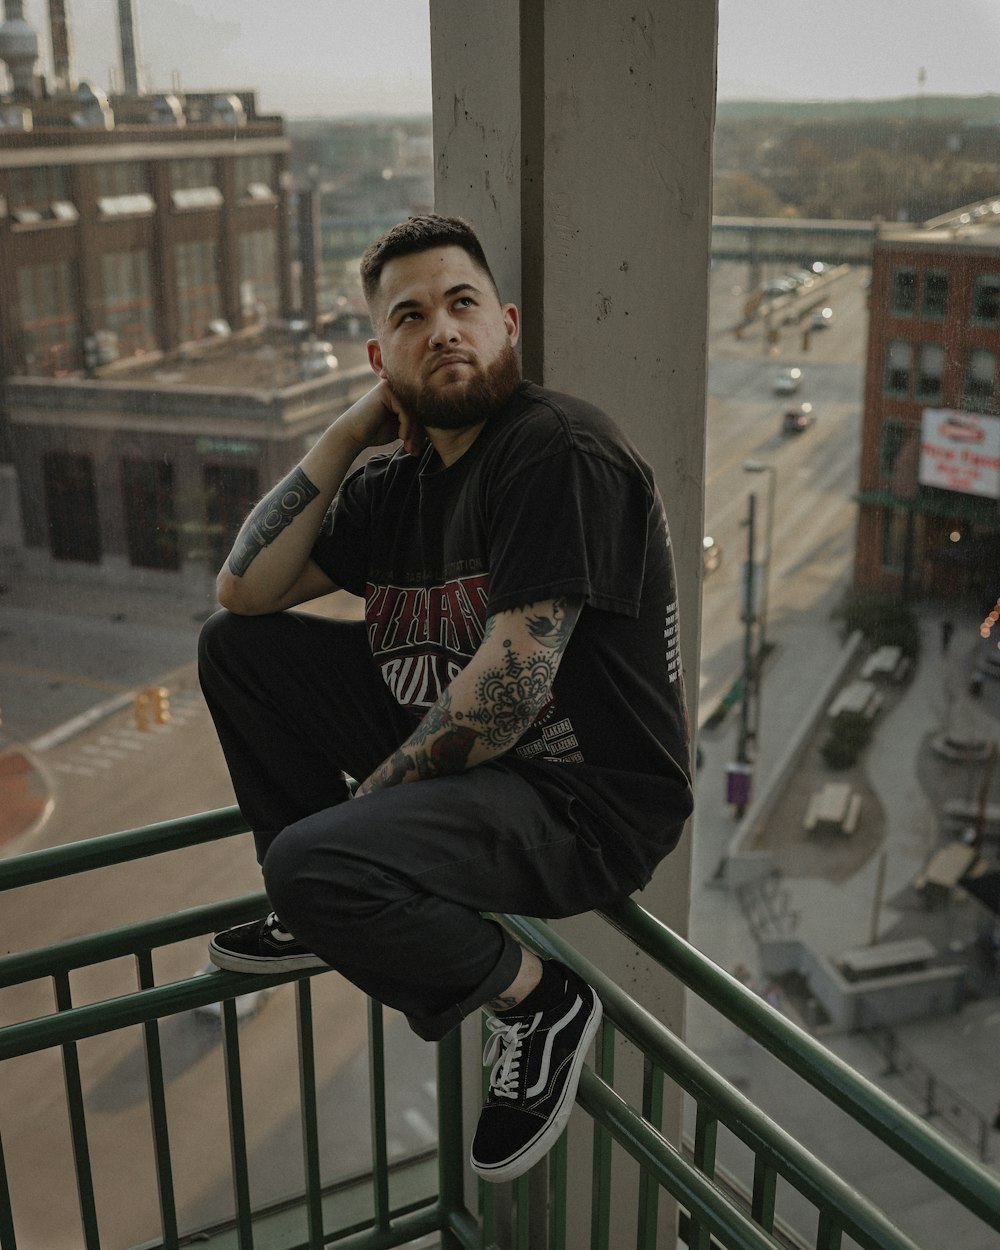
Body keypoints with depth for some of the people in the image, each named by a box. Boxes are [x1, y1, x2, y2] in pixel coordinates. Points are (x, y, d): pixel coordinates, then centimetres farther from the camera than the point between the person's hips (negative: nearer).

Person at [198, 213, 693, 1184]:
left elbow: (514, 680, -24)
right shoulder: (397, 480, 8)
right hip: (447, 748, 9)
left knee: (313, 863, -31)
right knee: (236, 645, 8)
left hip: (586, 802, -8)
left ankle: (538, 1000, -3)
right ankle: (321, 918, 16)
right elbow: (245, 590, 4)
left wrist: (377, 791, -13)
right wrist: (348, 434, -1)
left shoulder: (559, 450, -18)